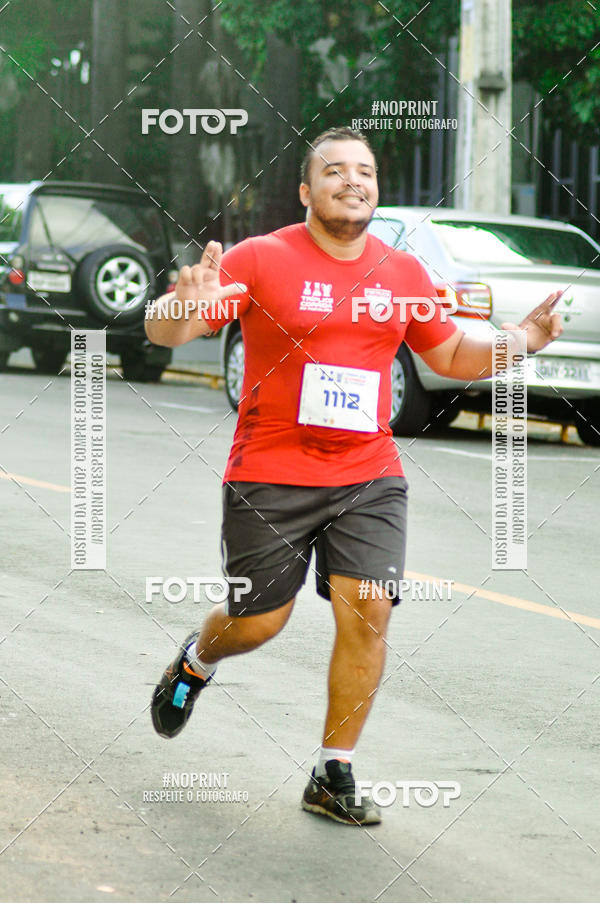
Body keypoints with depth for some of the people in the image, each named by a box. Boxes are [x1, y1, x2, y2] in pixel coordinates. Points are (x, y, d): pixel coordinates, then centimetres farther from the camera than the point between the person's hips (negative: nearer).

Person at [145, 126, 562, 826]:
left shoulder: (403, 273, 7)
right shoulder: (261, 259, -6)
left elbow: (450, 356, 20)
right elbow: (164, 330, -10)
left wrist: (522, 341, 2)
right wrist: (187, 308, -34)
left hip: (369, 478, 3)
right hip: (270, 477, -3)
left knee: (367, 612, -11)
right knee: (258, 622, 5)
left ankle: (333, 777, 1)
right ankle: (196, 662, 42)